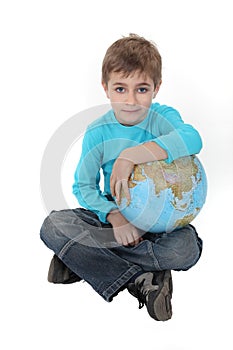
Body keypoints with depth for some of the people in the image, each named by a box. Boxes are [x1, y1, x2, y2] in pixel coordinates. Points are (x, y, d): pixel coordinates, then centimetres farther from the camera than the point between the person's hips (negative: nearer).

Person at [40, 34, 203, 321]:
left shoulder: (162, 117, -11)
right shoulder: (98, 132, -7)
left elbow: (191, 138, -35)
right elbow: (83, 186, -6)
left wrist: (130, 156, -43)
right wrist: (113, 215, -26)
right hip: (114, 213, 2)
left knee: (187, 247, -33)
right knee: (53, 226, -22)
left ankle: (82, 258, -20)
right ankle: (140, 280, -24)